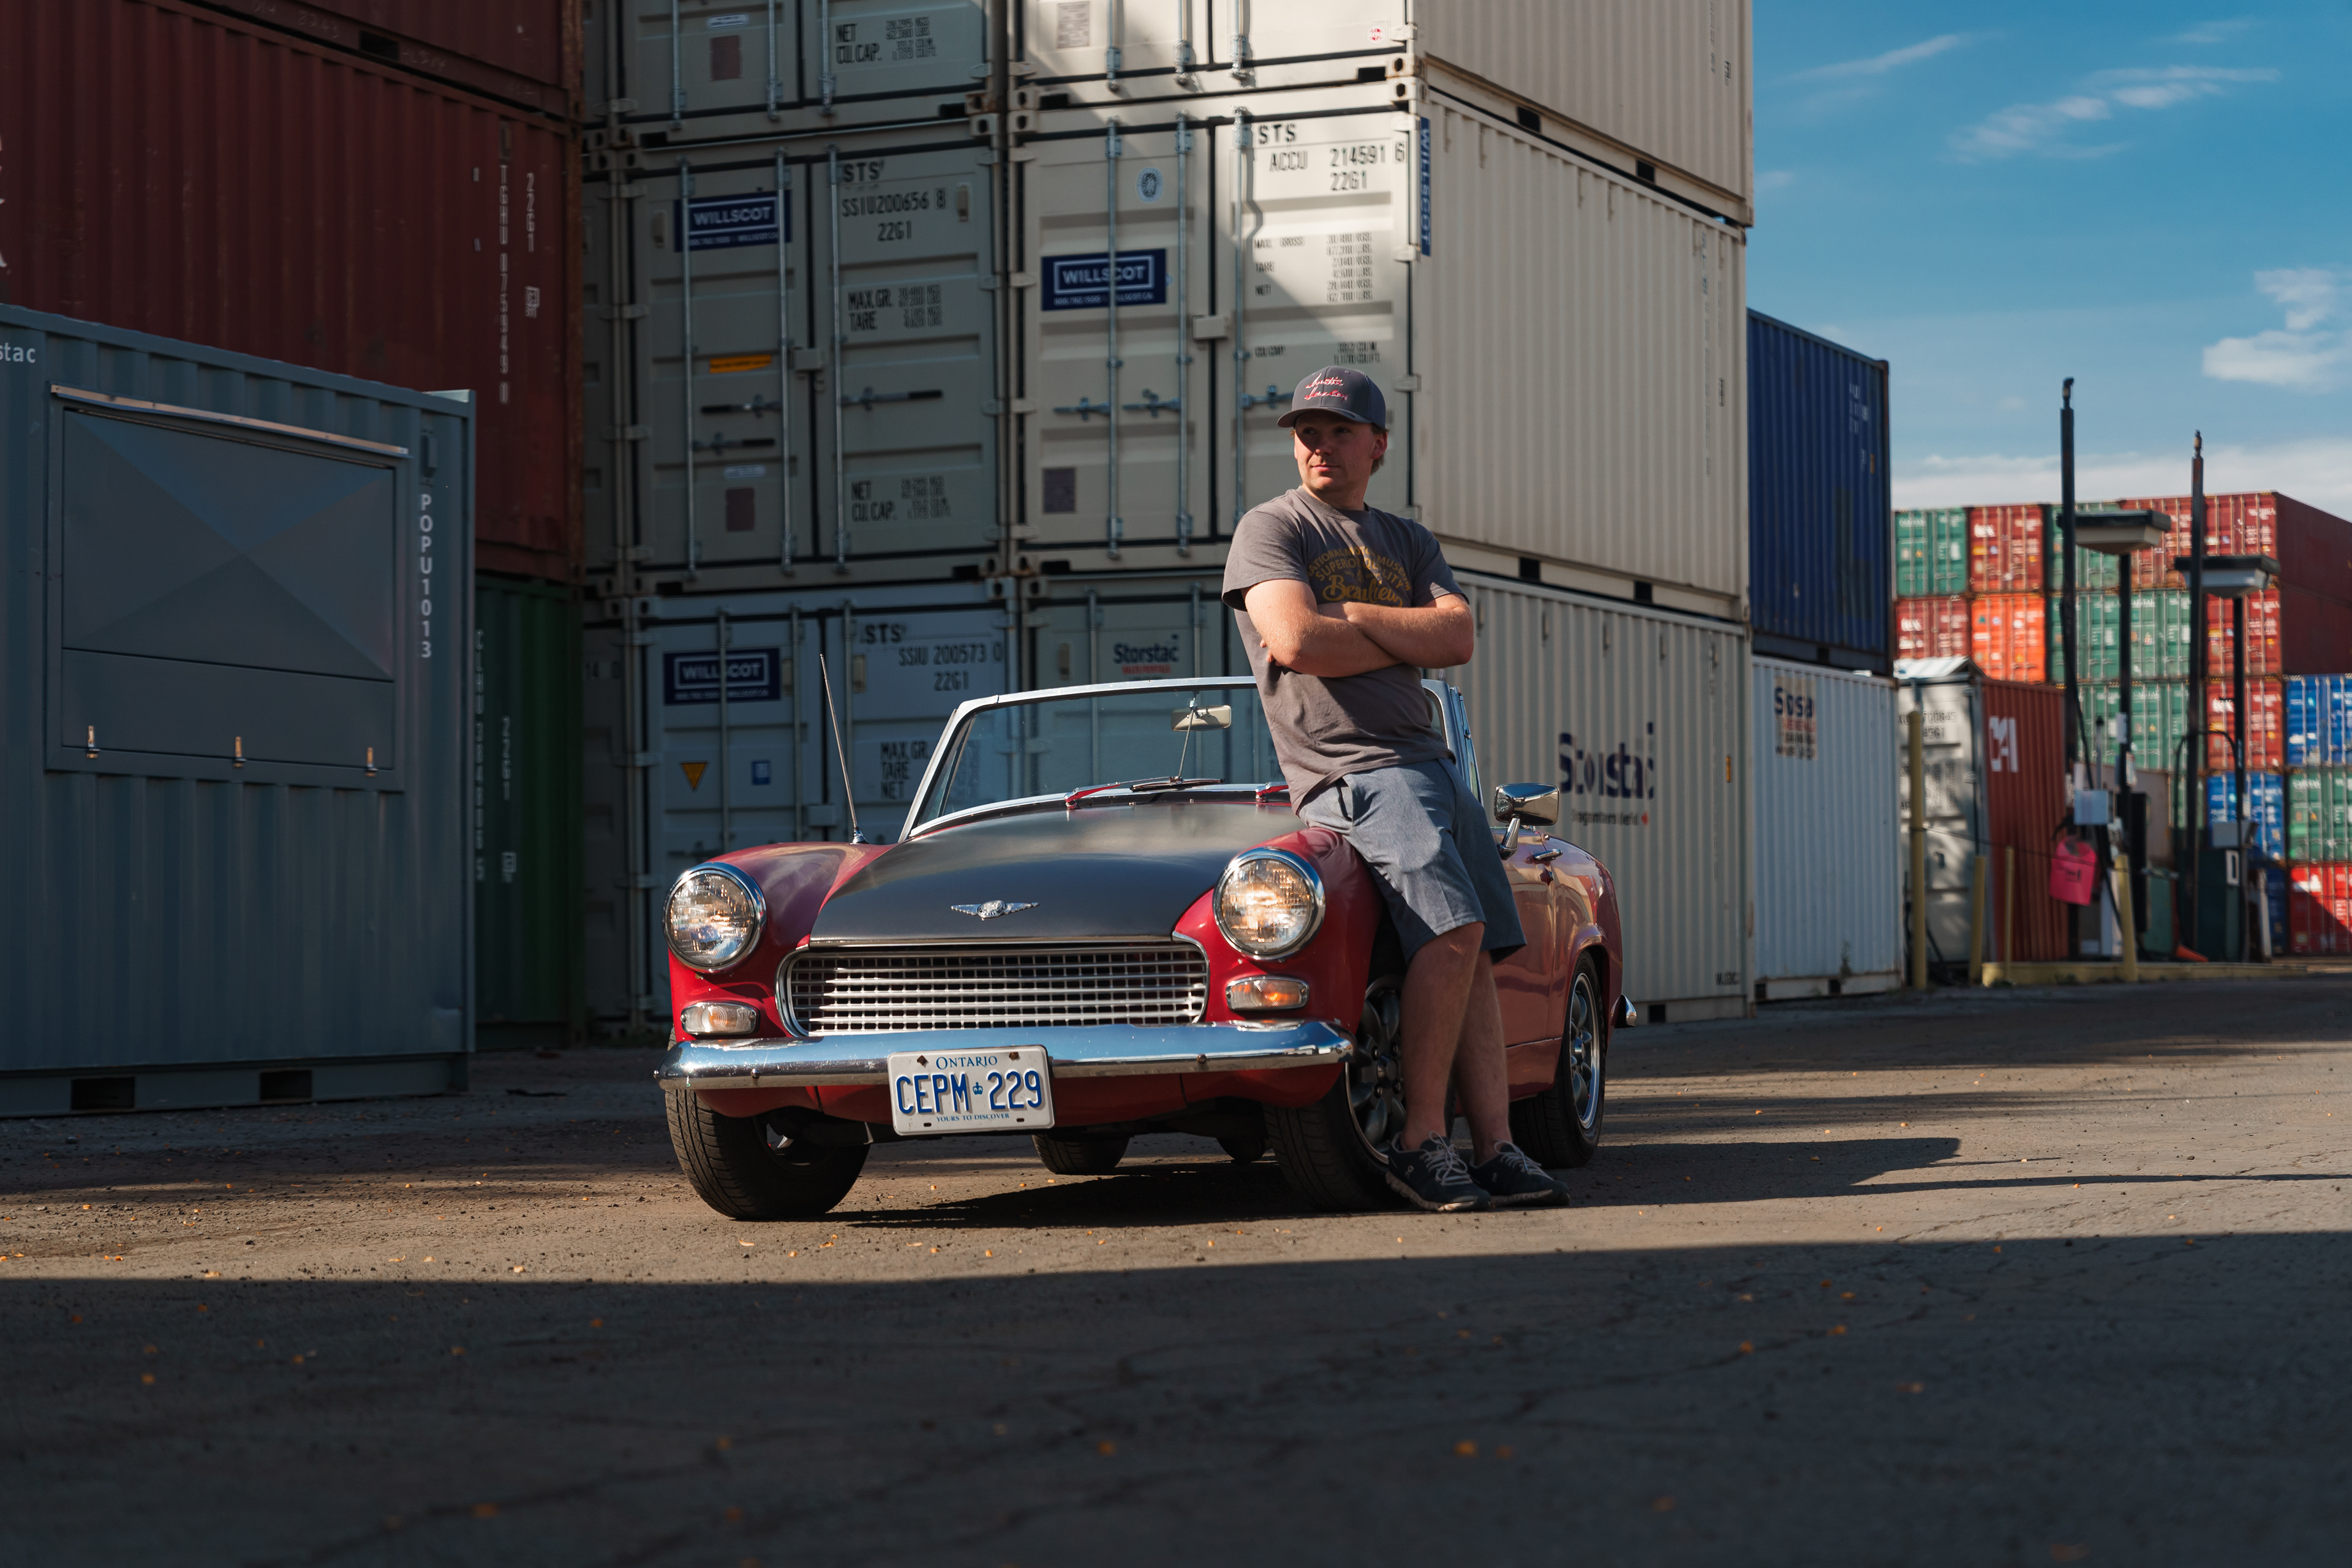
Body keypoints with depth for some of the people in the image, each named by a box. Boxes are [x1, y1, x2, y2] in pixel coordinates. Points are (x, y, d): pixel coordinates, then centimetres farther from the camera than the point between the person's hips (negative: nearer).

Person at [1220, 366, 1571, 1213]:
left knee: (1476, 956, -2)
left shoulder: (1408, 541, 20)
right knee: (1455, 926, -24)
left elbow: (1459, 639, 4)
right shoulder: (1271, 528, 3)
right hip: (1351, 770, -7)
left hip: (1433, 762, 7)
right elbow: (1295, 642, -14)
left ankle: (1495, 1150, -4)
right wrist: (1409, 640, -2)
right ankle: (1422, 1142, -17)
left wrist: (1356, 617, -6)